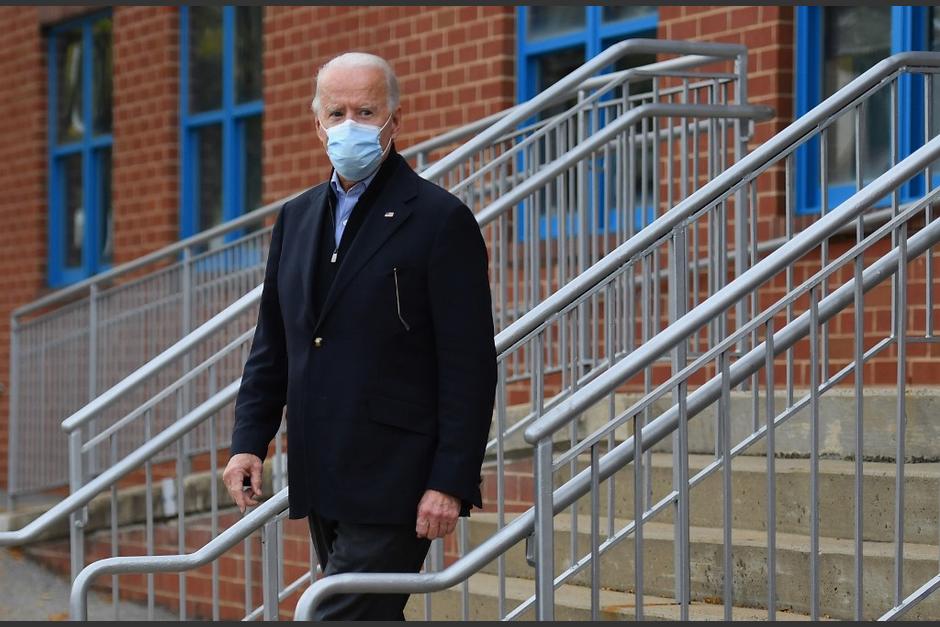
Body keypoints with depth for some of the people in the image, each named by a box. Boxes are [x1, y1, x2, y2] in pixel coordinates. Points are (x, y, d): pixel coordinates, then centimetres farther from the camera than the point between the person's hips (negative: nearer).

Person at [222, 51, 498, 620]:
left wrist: (451, 483, -15)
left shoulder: (441, 220, -7)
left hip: (394, 486, -7)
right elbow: (272, 345, 19)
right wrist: (250, 441, 7)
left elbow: (470, 366, -10)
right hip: (321, 484, 7)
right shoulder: (297, 218, 14)